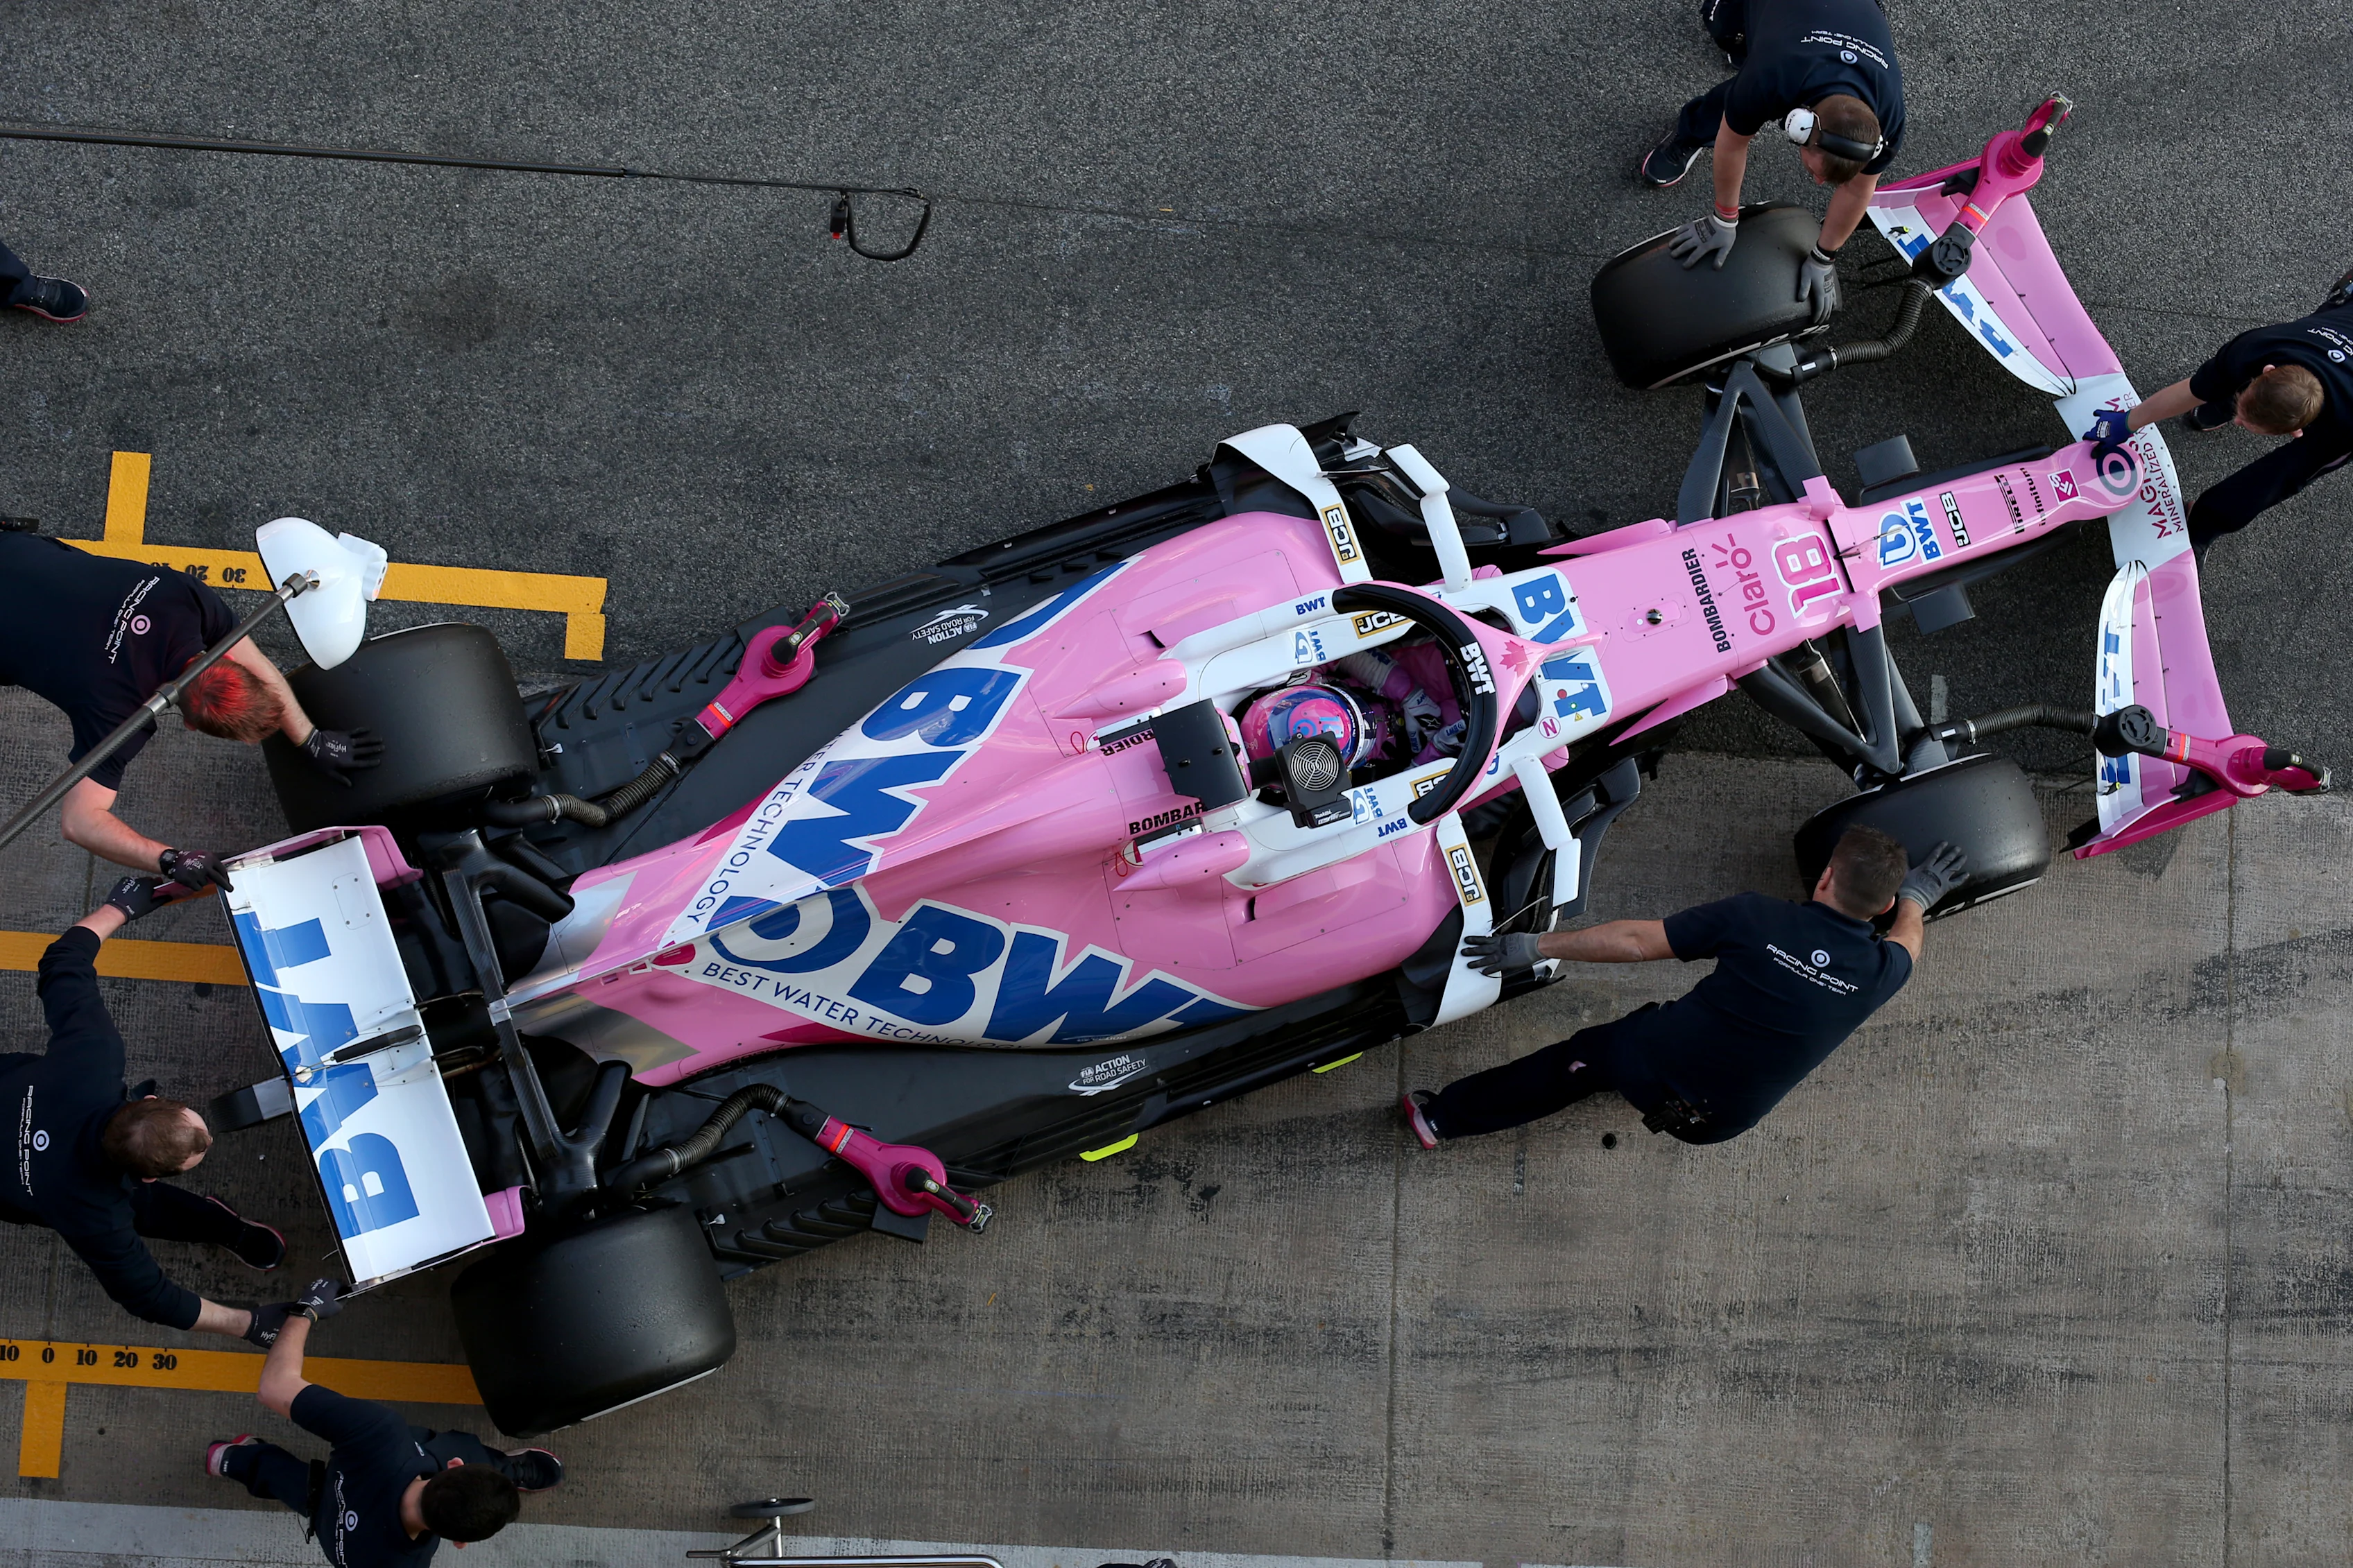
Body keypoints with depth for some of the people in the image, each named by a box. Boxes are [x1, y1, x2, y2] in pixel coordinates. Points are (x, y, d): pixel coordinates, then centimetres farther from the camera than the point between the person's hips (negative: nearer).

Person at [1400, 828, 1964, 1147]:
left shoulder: (1758, 918, -17)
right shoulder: (1880, 971, -11)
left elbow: (1636, 940, -11)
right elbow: (1907, 941, 17)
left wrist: (1534, 946, -2)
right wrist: (1918, 895, 39)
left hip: (1653, 1063, -2)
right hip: (1721, 1122, 2)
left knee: (1581, 1055, 27)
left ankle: (1442, 1116, 40)